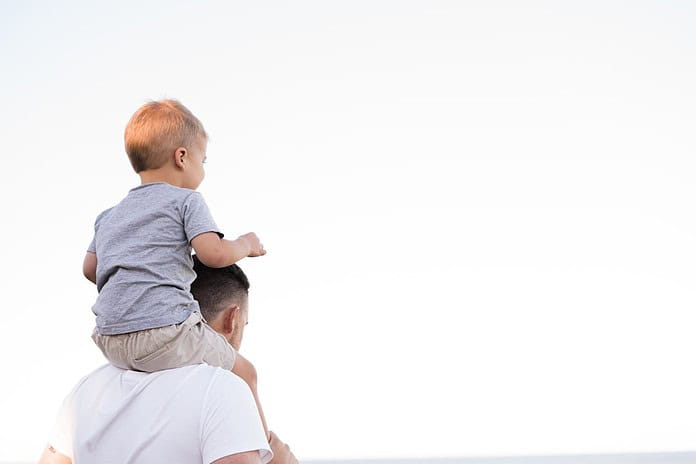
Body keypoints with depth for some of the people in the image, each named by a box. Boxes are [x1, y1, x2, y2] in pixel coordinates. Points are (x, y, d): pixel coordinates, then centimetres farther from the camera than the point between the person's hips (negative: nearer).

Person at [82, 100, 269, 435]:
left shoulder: (109, 217, 23)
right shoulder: (186, 200, 2)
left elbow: (90, 268, 25)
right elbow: (215, 253, -11)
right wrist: (246, 245, 9)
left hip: (109, 340, 7)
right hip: (163, 329, -7)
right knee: (241, 372, 11)